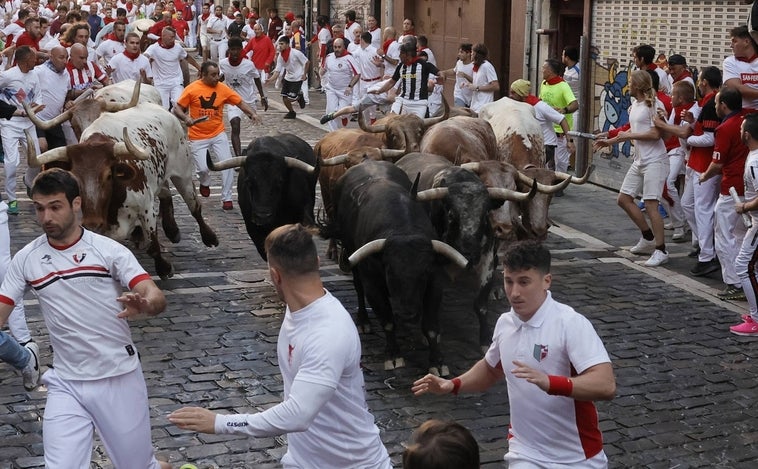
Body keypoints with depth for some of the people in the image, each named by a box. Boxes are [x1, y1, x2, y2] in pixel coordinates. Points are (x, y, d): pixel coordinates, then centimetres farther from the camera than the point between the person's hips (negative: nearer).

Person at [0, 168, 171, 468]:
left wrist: (143, 305, -39)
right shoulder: (26, 259, 1)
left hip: (118, 376, -2)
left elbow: (157, 298, -15)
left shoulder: (108, 250, -7)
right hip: (65, 384, 2)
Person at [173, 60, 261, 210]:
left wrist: (252, 113, -16)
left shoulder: (222, 88, -2)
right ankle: (205, 183, 31)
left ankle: (226, 198, 3)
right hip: (198, 137, -2)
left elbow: (240, 102, 1)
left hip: (218, 134, 2)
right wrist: (185, 118, -25)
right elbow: (177, 108, -4)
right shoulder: (192, 89, -8)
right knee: (203, 168, -8)